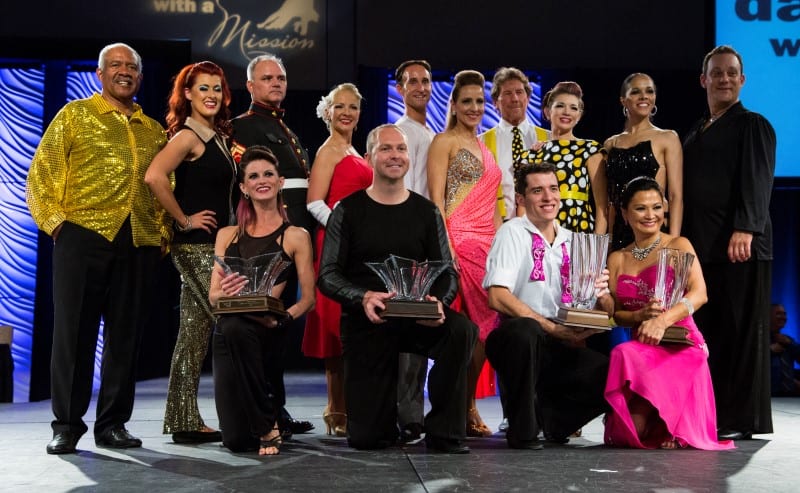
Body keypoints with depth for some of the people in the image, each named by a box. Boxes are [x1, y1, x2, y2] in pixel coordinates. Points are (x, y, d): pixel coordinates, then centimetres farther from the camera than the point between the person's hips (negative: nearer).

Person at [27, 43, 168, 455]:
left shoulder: (153, 130, 18)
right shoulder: (74, 115, 8)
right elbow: (41, 174, 4)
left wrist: (162, 230, 9)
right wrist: (55, 221, -6)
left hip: (139, 243, 3)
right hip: (83, 235, -3)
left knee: (125, 335, 5)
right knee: (74, 331, -1)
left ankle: (112, 423, 13)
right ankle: (67, 424, 8)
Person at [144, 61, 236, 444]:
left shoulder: (217, 136, 15)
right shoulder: (187, 136, -11)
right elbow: (154, 177, -25)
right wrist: (183, 220, -16)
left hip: (213, 246, 8)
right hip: (196, 246, -8)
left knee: (196, 333, 9)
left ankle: (185, 422, 14)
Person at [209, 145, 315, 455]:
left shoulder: (296, 236, 6)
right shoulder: (227, 235, 16)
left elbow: (308, 298, 1)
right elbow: (213, 295, 9)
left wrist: (280, 319, -19)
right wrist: (225, 293, -16)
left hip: (269, 334, -2)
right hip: (228, 335, 3)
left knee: (236, 328, -41)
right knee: (235, 440, -13)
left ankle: (269, 424, -19)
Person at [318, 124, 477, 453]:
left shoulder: (427, 212, 7)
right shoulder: (348, 211, 1)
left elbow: (449, 274, 4)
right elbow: (328, 275, -5)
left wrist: (439, 302, -20)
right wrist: (363, 297, -25)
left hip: (418, 320, 1)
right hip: (365, 324, -1)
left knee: (461, 330, -34)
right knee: (365, 438, -7)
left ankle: (443, 432, -16)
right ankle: (387, 411, 32)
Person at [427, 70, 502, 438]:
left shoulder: (484, 146, 22)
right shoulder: (445, 141, 0)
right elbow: (436, 198, -8)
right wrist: (446, 247, -17)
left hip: (490, 241, 7)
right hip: (460, 239, -7)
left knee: (484, 324, 2)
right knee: (474, 325, -9)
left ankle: (467, 406, 11)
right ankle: (461, 407, 0)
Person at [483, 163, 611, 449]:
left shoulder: (572, 242, 14)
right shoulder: (513, 233, -3)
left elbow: (605, 312, 12)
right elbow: (498, 298, -17)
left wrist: (601, 296, -12)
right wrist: (554, 329, -21)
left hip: (561, 349, 5)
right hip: (514, 340, -5)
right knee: (525, 330, -38)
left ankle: (546, 416, 6)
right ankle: (522, 430, -17)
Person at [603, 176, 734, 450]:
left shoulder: (678, 245, 4)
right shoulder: (617, 259, 17)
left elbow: (699, 294, -11)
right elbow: (614, 313, 12)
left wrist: (662, 319, -27)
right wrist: (641, 315, -11)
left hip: (681, 345, -3)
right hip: (639, 346, 3)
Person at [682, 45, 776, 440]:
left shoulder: (753, 125, 1)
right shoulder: (694, 134, 22)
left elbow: (757, 182, -11)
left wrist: (745, 229, -24)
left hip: (740, 246, -6)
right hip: (700, 246, 6)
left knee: (741, 332, -2)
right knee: (706, 332, 5)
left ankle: (740, 419, 3)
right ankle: (708, 414, 10)